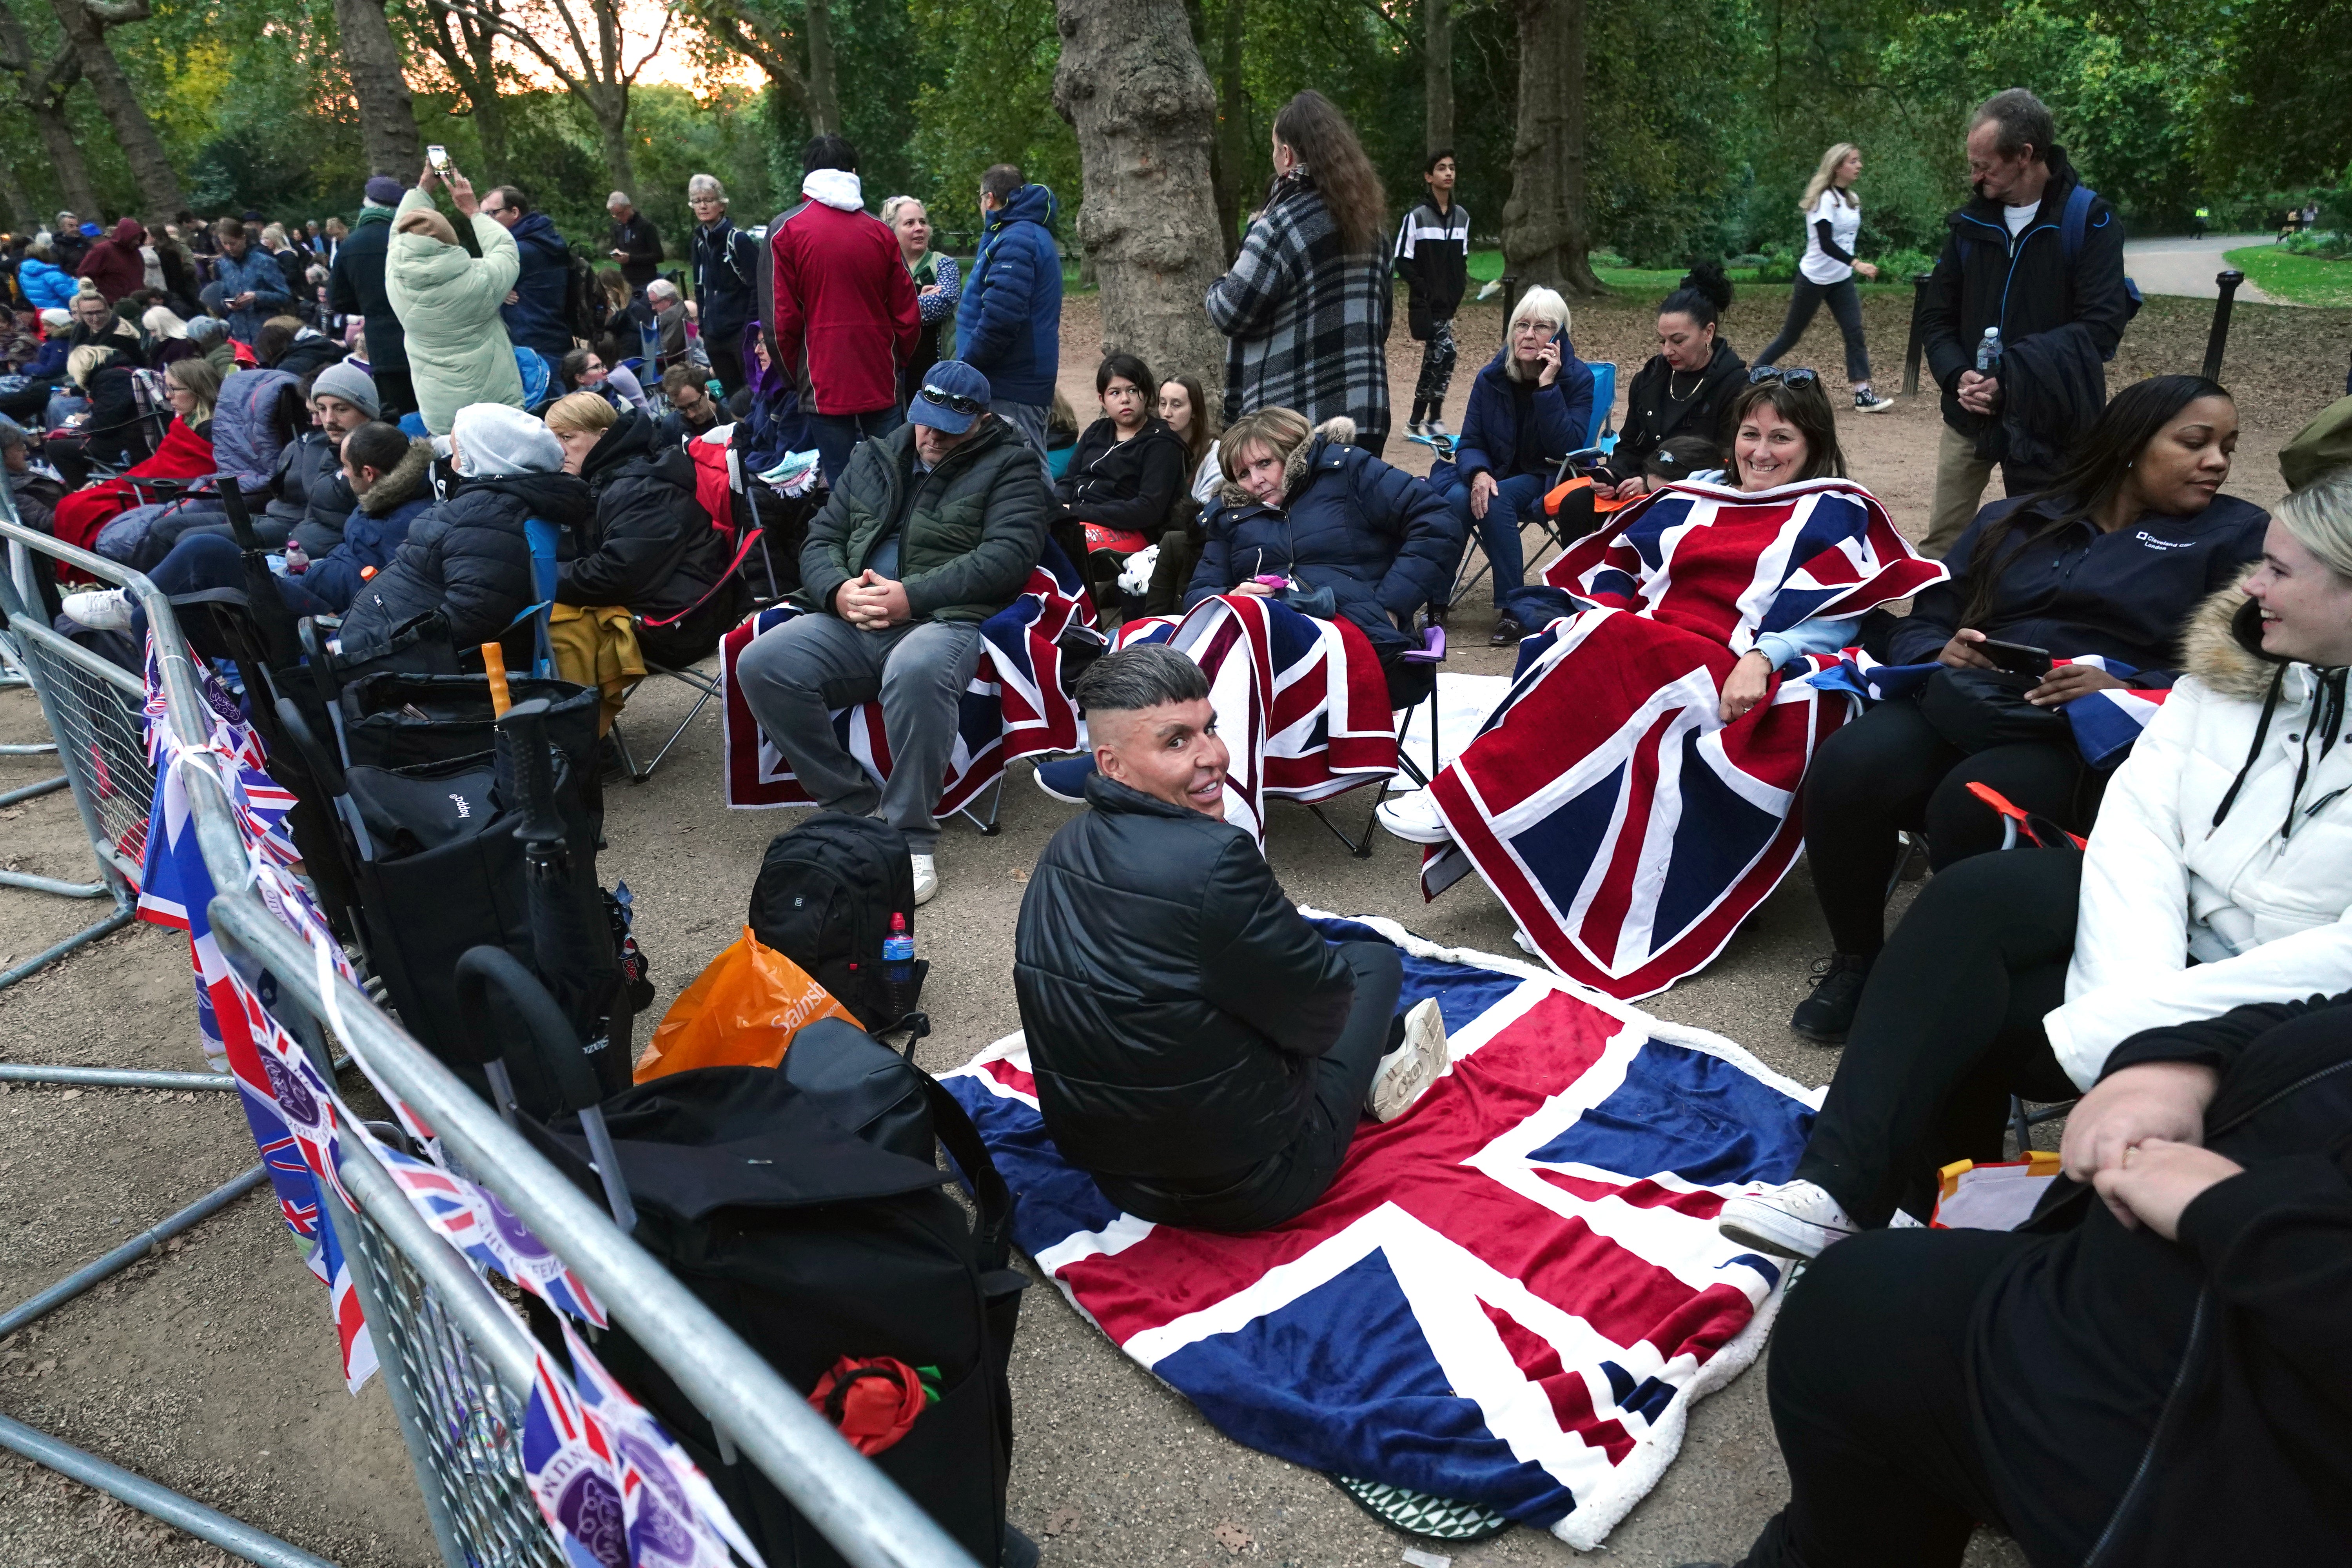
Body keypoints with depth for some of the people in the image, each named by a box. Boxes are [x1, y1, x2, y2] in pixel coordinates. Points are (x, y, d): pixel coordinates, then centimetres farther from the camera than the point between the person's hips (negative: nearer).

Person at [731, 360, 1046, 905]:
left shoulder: (1009, 467, 6)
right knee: (760, 665, -20)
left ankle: (912, 836, -23)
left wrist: (912, 596, -17)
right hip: (853, 622, 6)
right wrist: (837, 591, -5)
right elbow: (821, 539, 20)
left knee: (916, 670, -41)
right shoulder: (873, 458, 22)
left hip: (944, 620, -5)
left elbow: (1008, 555, -9)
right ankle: (854, 807, -8)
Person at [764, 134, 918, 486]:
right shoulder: (880, 232, 3)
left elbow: (782, 318, -4)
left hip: (826, 387, -2)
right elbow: (908, 313, 5)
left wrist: (794, 373, 11)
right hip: (882, 386, 2)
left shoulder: (786, 231, -3)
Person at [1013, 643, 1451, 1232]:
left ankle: (1383, 1051, 45)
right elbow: (1318, 1016, -17)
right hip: (1245, 1193, -6)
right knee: (1374, 960, 17)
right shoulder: (1216, 859, -30)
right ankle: (1385, 1055, 46)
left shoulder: (1063, 850, -4)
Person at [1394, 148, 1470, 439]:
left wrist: (1458, 290, 4)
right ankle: (1434, 419, -10)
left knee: (1433, 360, 10)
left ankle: (1416, 420, 19)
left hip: (1449, 304, 6)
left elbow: (1463, 259, 16)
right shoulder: (1417, 217, -8)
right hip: (1426, 304, -6)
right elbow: (1403, 262, -8)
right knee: (1445, 351, -18)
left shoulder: (1462, 216, 9)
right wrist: (1425, 290, -13)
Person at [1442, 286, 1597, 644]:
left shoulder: (1577, 378, -8)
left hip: (1547, 478, -3)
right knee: (1457, 500, -30)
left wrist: (1548, 387, -26)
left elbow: (1568, 448, -19)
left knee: (1497, 502, -34)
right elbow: (1470, 443, 0)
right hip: (1494, 472, 3)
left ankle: (1513, 610, -28)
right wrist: (1479, 474, -23)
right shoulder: (1491, 377, 0)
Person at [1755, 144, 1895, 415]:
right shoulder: (1825, 199, -16)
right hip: (1815, 278, -7)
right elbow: (1826, 244, -27)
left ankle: (1863, 395, -8)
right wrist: (1857, 264, -36)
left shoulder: (1852, 199, 8)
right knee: (1791, 335, 3)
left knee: (1855, 332, -5)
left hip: (1842, 280, 7)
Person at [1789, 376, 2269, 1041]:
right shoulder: (2014, 520, 22)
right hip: (1959, 705, 3)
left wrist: (2128, 692, -19)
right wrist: (1939, 655, -7)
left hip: (2091, 737, -3)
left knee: (1973, 804, -37)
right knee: (1845, 770, -30)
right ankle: (1855, 960, -8)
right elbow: (1921, 623, 18)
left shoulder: (2237, 535, 13)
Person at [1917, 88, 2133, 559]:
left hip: (2049, 423, -4)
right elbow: (1936, 316, 8)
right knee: (1939, 548, 8)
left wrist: (2013, 378, -24)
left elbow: (2102, 326, -15)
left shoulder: (2090, 221, -8)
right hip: (1970, 415, 4)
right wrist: (1958, 375, -12)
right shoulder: (1971, 223, 6)